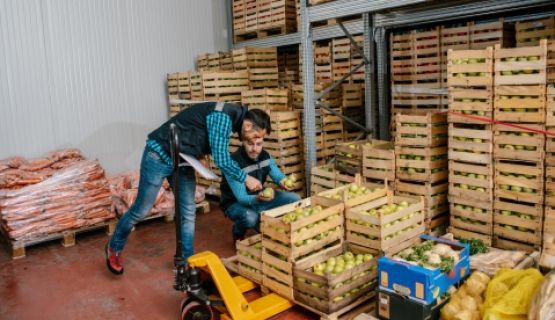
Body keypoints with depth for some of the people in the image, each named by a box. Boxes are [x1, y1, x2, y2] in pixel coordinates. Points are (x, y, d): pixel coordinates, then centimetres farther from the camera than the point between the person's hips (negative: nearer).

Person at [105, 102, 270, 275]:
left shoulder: (229, 116, 3)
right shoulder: (222, 116, -27)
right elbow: (221, 159, -29)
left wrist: (200, 154, -1)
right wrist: (245, 179, -19)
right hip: (160, 155, -9)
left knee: (188, 212, 6)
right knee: (141, 210, 3)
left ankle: (186, 259, 18)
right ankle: (114, 247, 25)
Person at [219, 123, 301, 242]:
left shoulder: (265, 156, -7)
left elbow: (278, 175, -2)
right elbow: (241, 198, -30)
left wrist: (283, 182, -27)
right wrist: (258, 198, -51)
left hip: (259, 197, 6)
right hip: (236, 203, -6)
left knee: (295, 199, -6)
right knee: (250, 218, -40)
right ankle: (238, 234, -2)